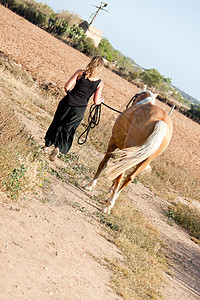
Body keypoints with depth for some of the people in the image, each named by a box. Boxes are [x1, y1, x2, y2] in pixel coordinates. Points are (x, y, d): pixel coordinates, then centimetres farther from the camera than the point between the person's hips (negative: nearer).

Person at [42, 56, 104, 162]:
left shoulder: (80, 73, -8)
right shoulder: (100, 83, -7)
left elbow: (67, 87, -10)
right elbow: (96, 102, -8)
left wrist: (70, 94, 11)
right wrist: (101, 99, 15)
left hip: (68, 103, 0)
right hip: (79, 110, 0)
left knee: (57, 124, 21)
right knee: (68, 129, 16)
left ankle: (47, 145, 35)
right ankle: (58, 148, -4)